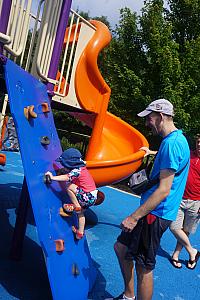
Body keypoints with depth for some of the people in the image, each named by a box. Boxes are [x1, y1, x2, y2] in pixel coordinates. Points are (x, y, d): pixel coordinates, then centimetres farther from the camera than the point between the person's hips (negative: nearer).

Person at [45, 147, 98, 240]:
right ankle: (80, 233, 31)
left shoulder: (77, 171, -18)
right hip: (91, 197, 11)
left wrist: (53, 177, -34)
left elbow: (67, 178, -33)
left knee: (70, 187, -22)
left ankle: (76, 206, -6)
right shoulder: (80, 168, 10)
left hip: (88, 196, -11)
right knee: (80, 213, 23)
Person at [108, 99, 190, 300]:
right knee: (121, 247, 19)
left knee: (144, 267, 3)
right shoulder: (175, 139, 12)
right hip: (154, 212, 11)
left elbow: (164, 190, -25)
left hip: (155, 214, -10)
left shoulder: (172, 143, -20)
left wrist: (135, 217, -23)